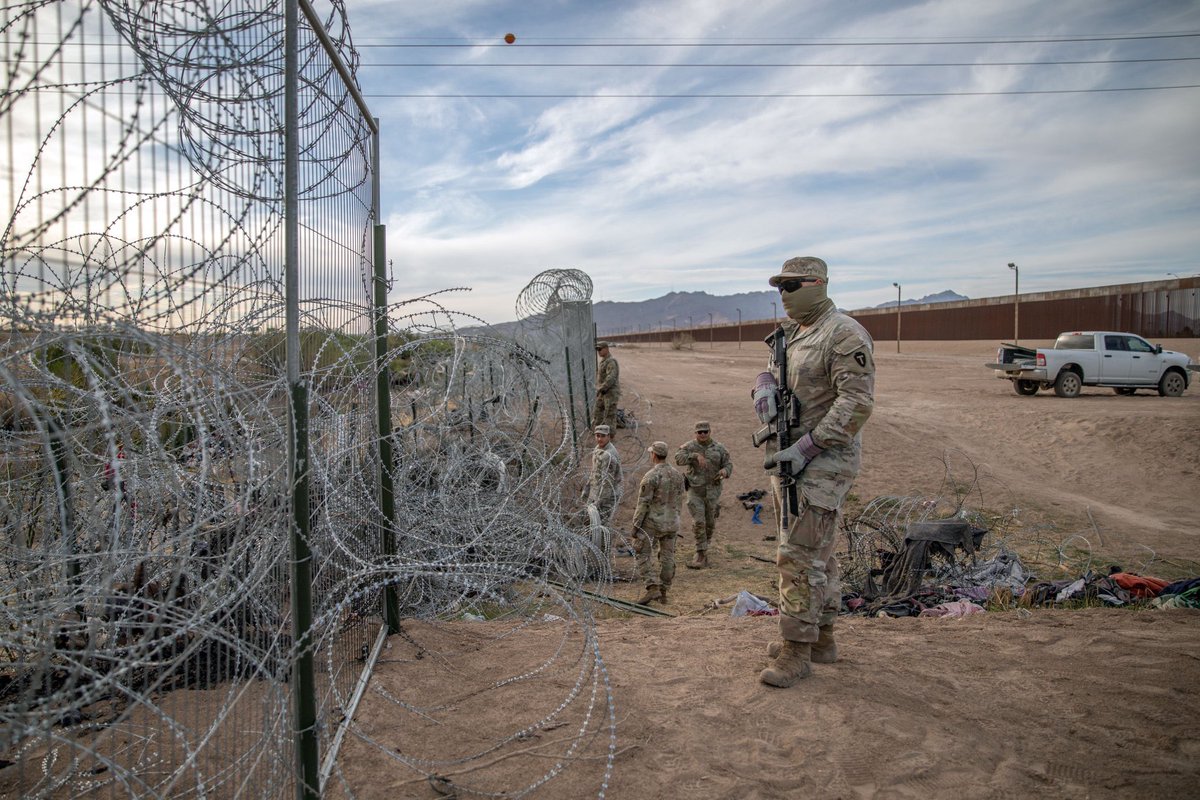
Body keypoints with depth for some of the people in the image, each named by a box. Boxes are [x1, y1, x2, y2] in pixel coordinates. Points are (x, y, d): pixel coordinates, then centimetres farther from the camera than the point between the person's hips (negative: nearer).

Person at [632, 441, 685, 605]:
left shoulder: (650, 476, -16)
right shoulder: (677, 474, 5)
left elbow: (643, 504, -16)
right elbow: (679, 501, 11)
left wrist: (636, 525, -9)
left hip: (652, 523, -6)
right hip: (672, 523, 6)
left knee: (644, 555, 0)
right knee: (667, 557, 10)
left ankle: (653, 588, -12)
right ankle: (663, 593, 17)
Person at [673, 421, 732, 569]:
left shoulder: (719, 448, 1)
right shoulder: (689, 447, -5)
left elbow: (728, 465, 2)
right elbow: (679, 458, -23)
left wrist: (724, 471, -22)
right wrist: (696, 455, -38)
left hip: (713, 491, 2)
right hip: (695, 490, -2)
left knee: (710, 523, 11)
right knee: (698, 522, -13)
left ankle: (703, 547, 37)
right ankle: (701, 555, -5)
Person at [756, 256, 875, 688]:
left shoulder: (844, 335, -16)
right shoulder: (793, 333, 14)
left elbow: (856, 403, -22)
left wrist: (806, 447, -25)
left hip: (825, 459, -10)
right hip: (796, 456, 10)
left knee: (799, 554, -8)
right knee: (817, 551, 17)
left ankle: (797, 651, 2)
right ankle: (821, 638, 30)